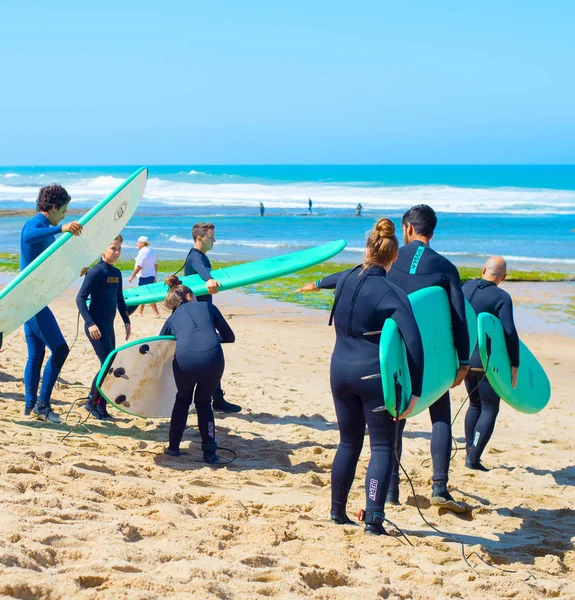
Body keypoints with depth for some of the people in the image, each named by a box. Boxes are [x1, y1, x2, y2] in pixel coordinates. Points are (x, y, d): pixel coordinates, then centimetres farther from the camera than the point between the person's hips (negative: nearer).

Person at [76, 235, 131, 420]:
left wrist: (127, 321, 19)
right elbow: (80, 298, -17)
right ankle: (94, 403, 4)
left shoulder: (117, 273, 10)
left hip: (109, 325, 8)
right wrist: (90, 323, -24)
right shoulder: (96, 272, -13)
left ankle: (98, 405, 21)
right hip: (96, 326, -8)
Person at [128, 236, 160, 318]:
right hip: (151, 275, 9)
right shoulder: (151, 251, 12)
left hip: (144, 276, -9)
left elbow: (139, 266, -20)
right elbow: (156, 265, 17)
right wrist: (155, 276, 23)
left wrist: (132, 276, -14)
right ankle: (139, 311, 25)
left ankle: (156, 313, -9)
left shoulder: (142, 252, -16)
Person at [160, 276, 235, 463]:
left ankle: (173, 447, 28)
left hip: (184, 360, 0)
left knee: (182, 400, 29)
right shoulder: (208, 306, 25)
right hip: (213, 359, 0)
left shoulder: (173, 318, 27)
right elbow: (229, 337, 27)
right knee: (204, 403, 23)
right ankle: (210, 453, 17)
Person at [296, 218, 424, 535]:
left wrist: (318, 283, 56)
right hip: (376, 375, -6)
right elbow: (413, 343, -19)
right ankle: (373, 518, -6)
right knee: (382, 447, 2)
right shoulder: (391, 294, -12)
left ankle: (338, 511, 25)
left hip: (340, 371, 6)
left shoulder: (347, 280, 5)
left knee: (348, 444, 18)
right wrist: (414, 391, -17)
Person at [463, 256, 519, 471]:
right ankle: (473, 458, -6)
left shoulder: (466, 288, 4)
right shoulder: (501, 297, -14)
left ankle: (469, 452, 17)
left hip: (465, 358, 6)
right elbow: (510, 333, -19)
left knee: (475, 404, 22)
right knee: (489, 409, 2)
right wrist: (515, 366, -14)